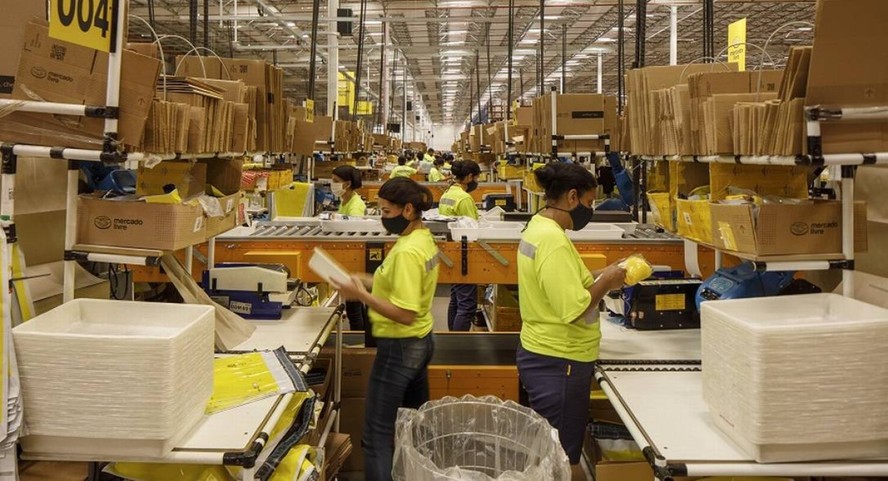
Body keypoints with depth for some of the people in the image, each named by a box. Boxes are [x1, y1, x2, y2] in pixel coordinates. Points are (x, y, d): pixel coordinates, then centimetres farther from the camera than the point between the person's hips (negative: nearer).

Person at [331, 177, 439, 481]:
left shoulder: (406, 251, -24)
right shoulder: (424, 239, 6)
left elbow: (405, 314, -26)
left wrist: (361, 295, -22)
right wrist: (368, 282, 5)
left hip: (399, 348, -10)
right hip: (420, 342, 10)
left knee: (377, 436, 1)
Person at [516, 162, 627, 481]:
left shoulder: (538, 228, 9)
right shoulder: (553, 240, -22)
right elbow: (573, 310, -26)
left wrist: (596, 278, 7)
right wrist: (605, 282, -11)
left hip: (543, 356, 10)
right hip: (558, 362, -10)